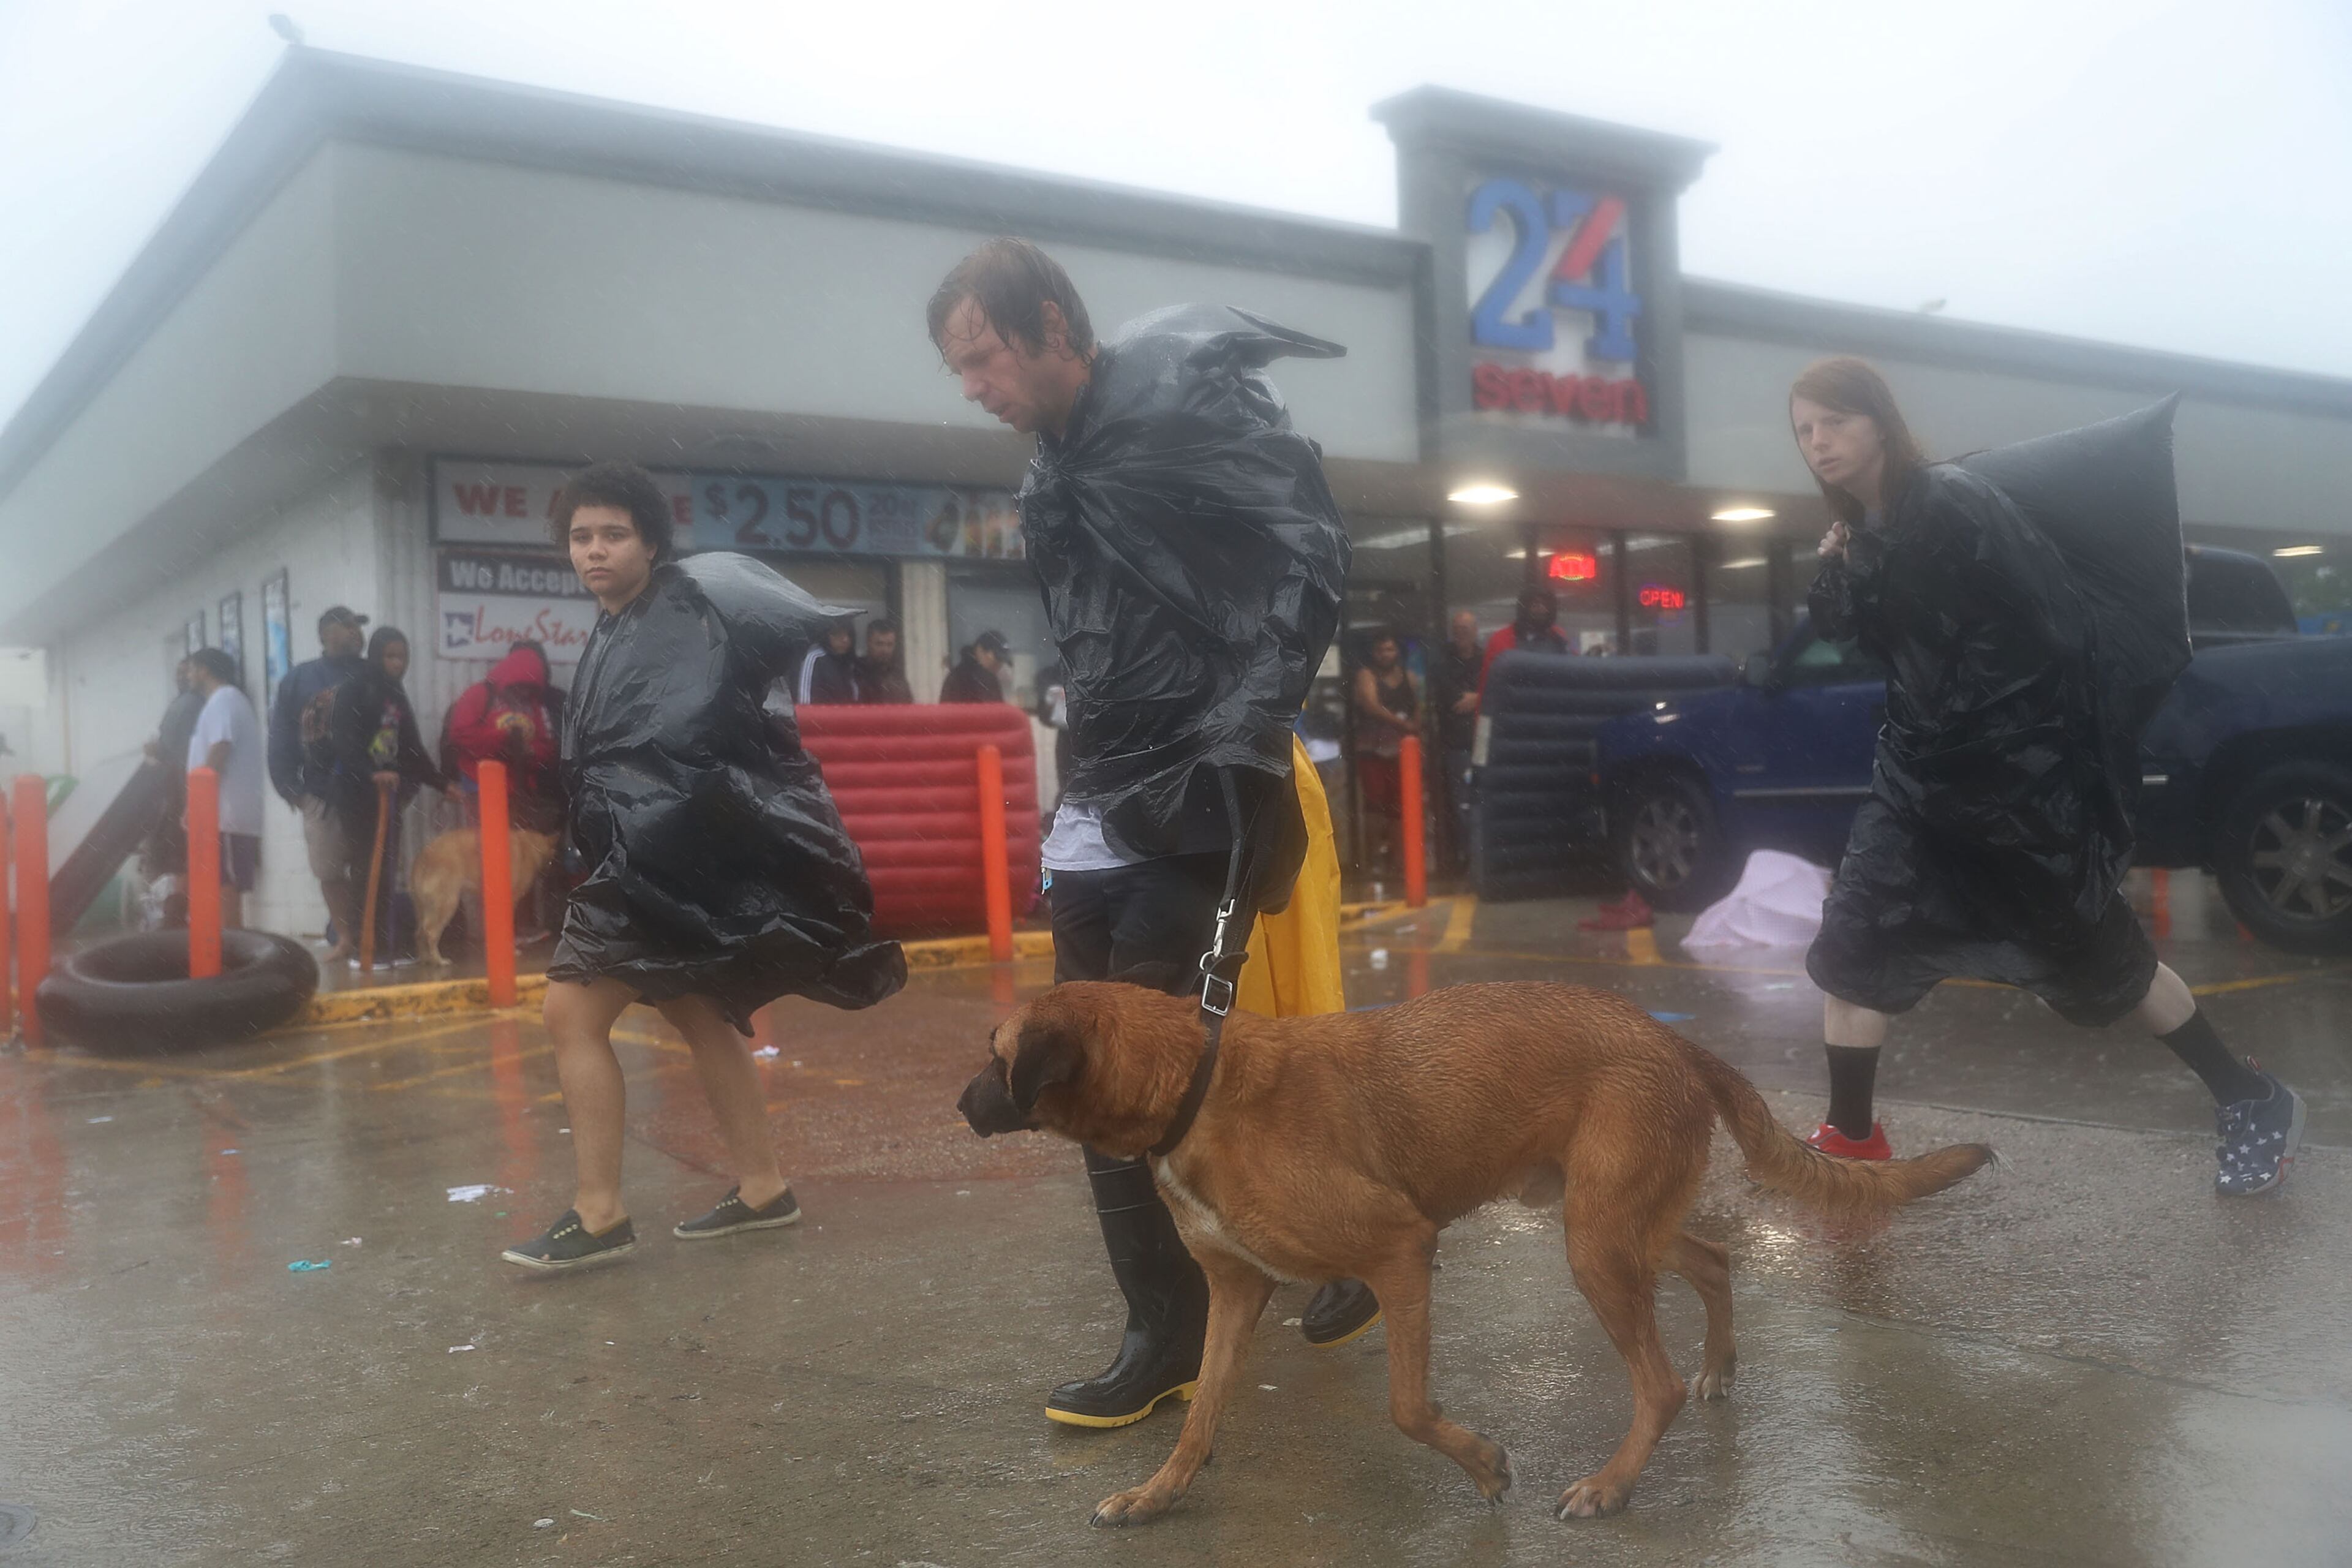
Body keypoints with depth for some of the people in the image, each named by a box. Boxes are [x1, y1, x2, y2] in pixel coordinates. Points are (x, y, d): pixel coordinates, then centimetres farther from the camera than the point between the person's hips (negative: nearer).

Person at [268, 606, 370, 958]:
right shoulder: (298, 680, 8)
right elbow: (281, 738, 7)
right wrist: (291, 788, -1)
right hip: (321, 794, 1)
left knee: (368, 869, 1)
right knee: (329, 871, 4)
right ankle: (346, 937, 14)